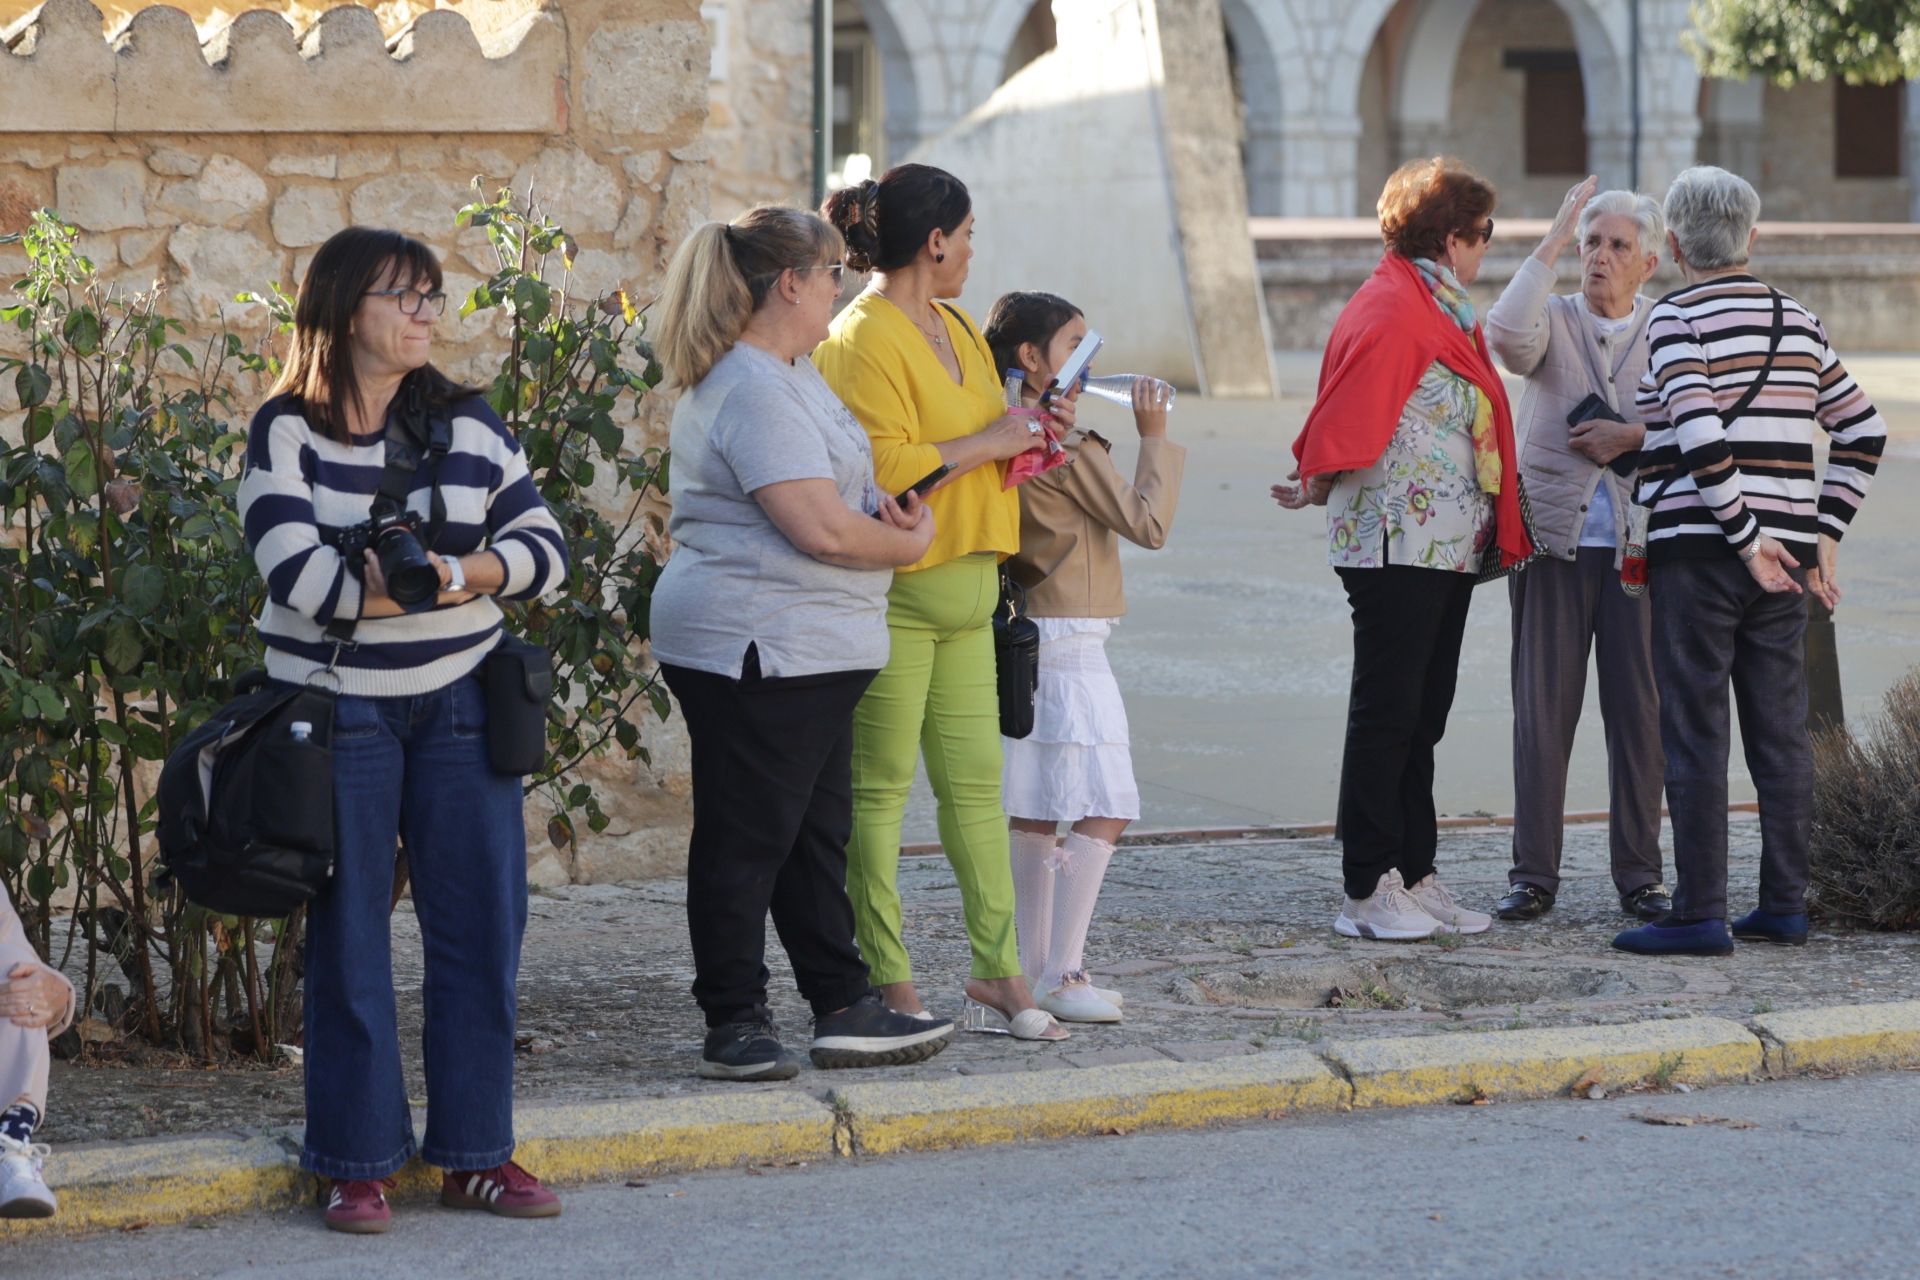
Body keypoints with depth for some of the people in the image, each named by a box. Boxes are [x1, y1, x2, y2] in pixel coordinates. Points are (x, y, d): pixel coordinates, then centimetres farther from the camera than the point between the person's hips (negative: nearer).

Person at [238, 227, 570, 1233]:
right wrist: (444, 581, -15)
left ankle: (475, 1150, 12)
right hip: (338, 710, -4)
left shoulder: (468, 423, 8)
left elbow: (542, 546, 2)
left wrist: (451, 571, -17)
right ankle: (357, 1162, 8)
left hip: (458, 700, 4)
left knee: (482, 922, 3)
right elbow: (297, 574, -16)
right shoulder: (287, 432, -4)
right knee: (349, 933, 1)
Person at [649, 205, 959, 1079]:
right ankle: (735, 1024, 3)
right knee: (747, 838, -3)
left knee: (816, 833, 15)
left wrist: (887, 511, 6)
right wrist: (910, 544, -6)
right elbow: (821, 529, -24)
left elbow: (835, 497, 29)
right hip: (757, 652, -11)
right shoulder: (754, 392, -19)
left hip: (804, 651, 11)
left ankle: (843, 1007, 21)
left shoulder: (781, 376, 17)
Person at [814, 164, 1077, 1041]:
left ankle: (995, 976, 12)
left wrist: (1029, 433, 11)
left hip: (965, 587, 9)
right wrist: (985, 442, -14)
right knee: (881, 787, -2)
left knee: (976, 781, 8)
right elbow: (882, 468, -22)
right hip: (892, 595, -9)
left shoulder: (957, 330, 18)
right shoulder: (862, 340, -12)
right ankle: (887, 985, 1)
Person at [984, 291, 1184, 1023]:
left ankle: (1034, 968, 15)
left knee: (1035, 813, 11)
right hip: (1068, 641, -9)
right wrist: (1155, 438, -4)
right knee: (1104, 809, -8)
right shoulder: (1066, 440, -16)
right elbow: (1148, 524, -12)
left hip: (1026, 636, 9)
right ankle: (1060, 975, -11)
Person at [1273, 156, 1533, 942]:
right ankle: (1368, 890, 0)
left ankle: (1414, 876, 18)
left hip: (1450, 545, 10)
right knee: (1386, 714, -4)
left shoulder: (1443, 311, 17)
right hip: (1395, 546, -10)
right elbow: (1347, 422, -16)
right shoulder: (1388, 312, -15)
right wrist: (1318, 488, -5)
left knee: (1423, 716, 12)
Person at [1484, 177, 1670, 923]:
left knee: (1639, 714, 2)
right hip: (1553, 540, 0)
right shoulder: (1552, 319, 6)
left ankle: (1639, 875, 10)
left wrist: (1634, 438, -12)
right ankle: (1533, 875, 4)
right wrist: (1552, 244, -16)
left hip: (1638, 545, 1)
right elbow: (1506, 336, -18)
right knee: (1541, 712, -1)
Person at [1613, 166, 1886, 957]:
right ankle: (1785, 905, 12)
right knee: (1781, 734, 9)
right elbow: (1863, 431, 14)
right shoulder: (1799, 323, 12)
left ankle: (1700, 913, -5)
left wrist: (1745, 535, -15)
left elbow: (1700, 434, -20)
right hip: (1784, 558, 6)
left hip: (1697, 549, -6)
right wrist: (1824, 532, 13)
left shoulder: (1678, 320, -7)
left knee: (1694, 736, -4)